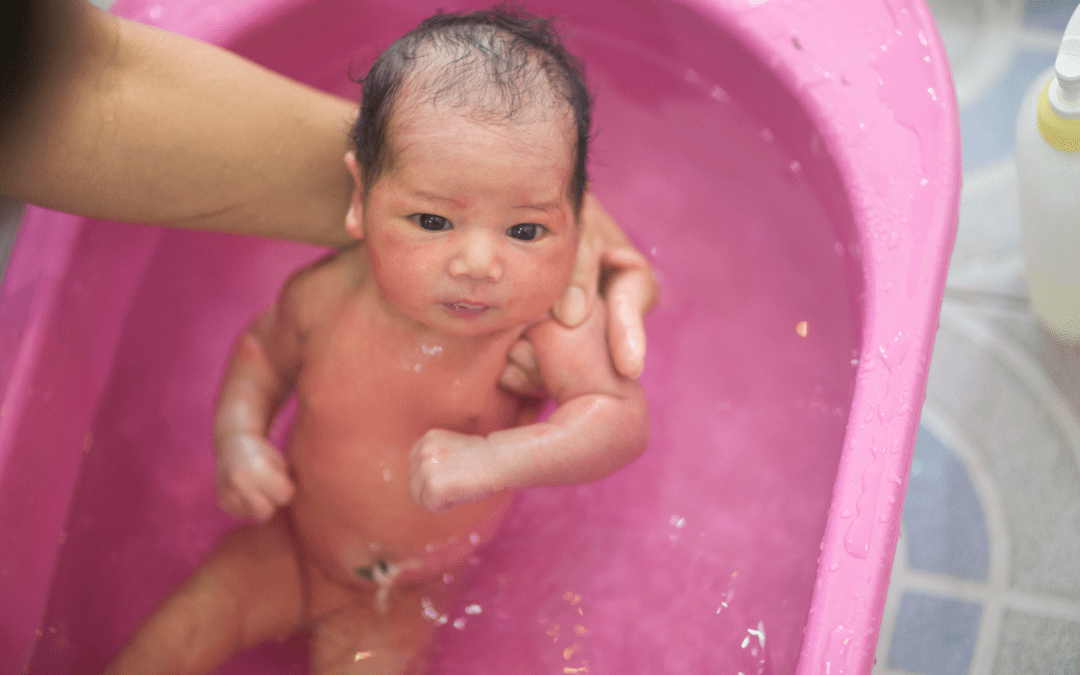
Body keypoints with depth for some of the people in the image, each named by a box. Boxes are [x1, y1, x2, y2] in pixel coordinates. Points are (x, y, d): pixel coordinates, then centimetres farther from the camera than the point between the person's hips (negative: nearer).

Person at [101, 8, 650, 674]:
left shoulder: (549, 320, -30)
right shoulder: (326, 295, -20)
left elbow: (621, 419, -41)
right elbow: (263, 351, 2)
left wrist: (493, 459, -53)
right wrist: (239, 437, -15)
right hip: (292, 547, 2)